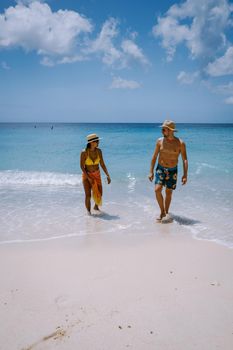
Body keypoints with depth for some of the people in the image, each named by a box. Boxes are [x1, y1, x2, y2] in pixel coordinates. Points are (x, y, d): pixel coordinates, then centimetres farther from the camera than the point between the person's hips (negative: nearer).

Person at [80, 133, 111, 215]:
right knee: (88, 195, -7)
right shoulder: (84, 152, -19)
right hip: (87, 175, -4)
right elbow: (82, 166, -15)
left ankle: (96, 207, 35)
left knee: (99, 194, 7)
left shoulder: (99, 151, -8)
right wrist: (88, 178, -19)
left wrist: (107, 175, -5)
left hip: (97, 174, 4)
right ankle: (88, 211, 13)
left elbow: (102, 164, -1)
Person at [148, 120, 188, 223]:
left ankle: (166, 212, 26)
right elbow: (154, 157, 2)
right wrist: (151, 171, -1)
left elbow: (185, 160, -8)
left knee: (169, 192, 7)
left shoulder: (180, 143, -10)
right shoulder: (160, 141, -5)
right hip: (160, 169, 1)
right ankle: (162, 212, 4)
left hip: (172, 171, -1)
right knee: (157, 189, -14)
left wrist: (185, 175, -16)